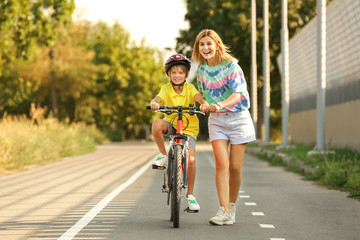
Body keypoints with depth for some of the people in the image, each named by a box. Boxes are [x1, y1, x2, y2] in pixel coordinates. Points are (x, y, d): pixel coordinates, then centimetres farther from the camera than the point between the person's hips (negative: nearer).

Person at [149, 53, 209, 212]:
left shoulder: (189, 88, -5)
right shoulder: (166, 89, -5)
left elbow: (198, 96, -25)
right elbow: (158, 98, -25)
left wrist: (204, 103, -49)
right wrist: (154, 103, -50)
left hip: (188, 128, 0)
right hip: (171, 125, 0)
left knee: (190, 159, -18)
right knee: (157, 124, -34)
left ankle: (190, 195, -2)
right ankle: (163, 156, -13)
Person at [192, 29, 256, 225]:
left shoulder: (231, 65, -12)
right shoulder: (201, 69, 2)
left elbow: (238, 94, -22)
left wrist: (220, 104, -36)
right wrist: (204, 104, 3)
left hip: (238, 118, -3)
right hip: (216, 120, 3)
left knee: (235, 167, -1)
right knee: (221, 164, -12)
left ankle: (232, 207, 18)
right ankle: (224, 211, -14)